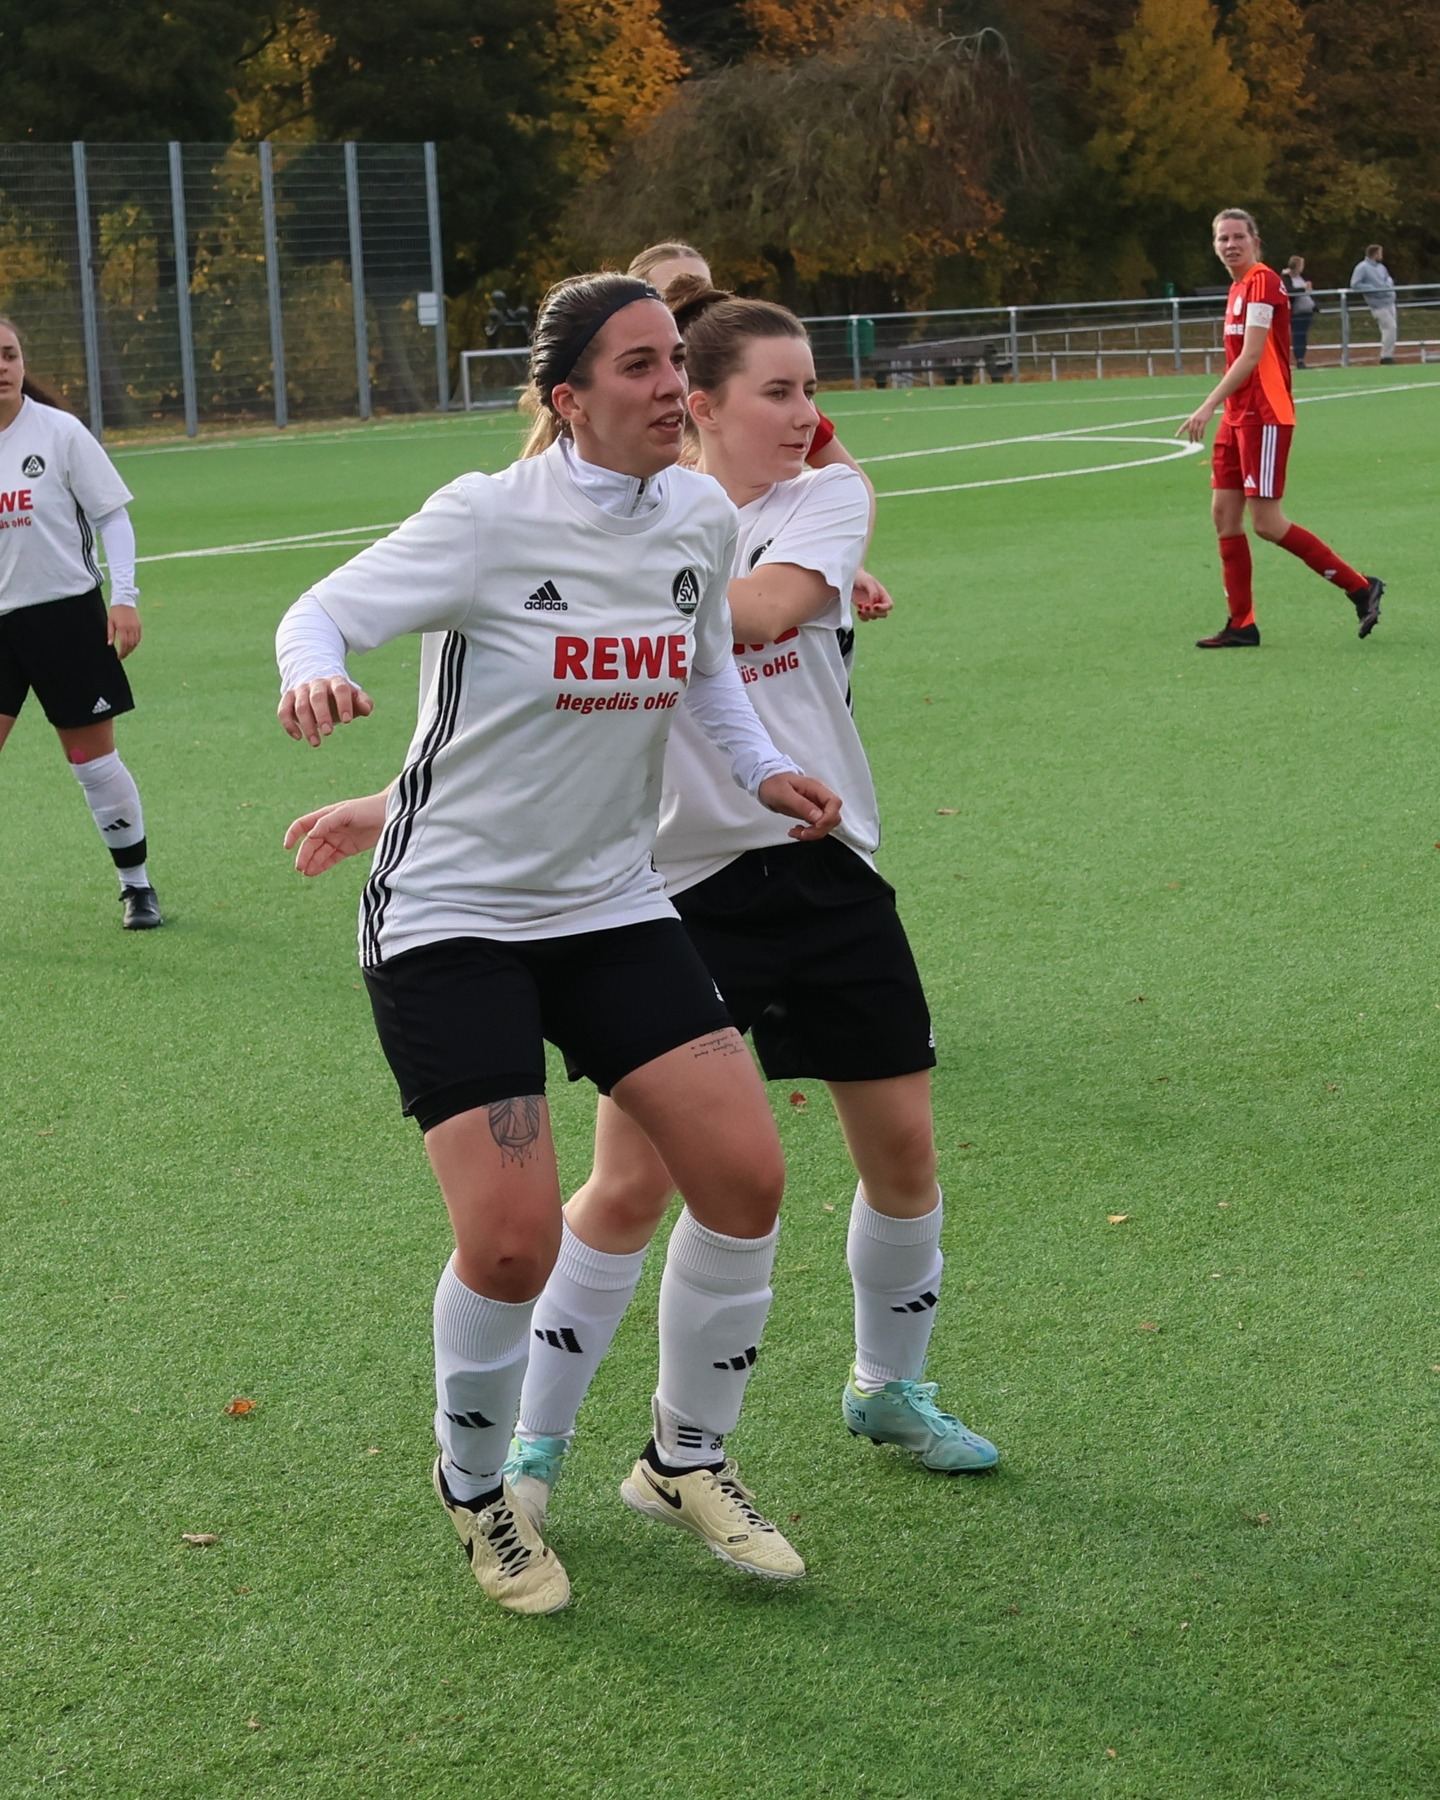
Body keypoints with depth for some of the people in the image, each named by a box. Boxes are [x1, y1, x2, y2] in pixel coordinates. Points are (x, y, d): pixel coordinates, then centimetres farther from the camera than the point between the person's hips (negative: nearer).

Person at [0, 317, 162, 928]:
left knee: (93, 758, 5)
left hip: (67, 611, -2)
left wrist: (124, 596, -11)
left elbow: (111, 515, -3)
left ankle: (136, 884, 22)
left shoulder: (60, 431, -7)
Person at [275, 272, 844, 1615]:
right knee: (513, 1238, -13)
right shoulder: (490, 520, -16)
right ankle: (472, 1487, 17)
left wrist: (761, 769, 6)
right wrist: (314, 674, -34)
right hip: (450, 916, -6)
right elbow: (323, 610, -12)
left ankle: (687, 1460, 19)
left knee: (745, 1175, -5)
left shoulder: (700, 517, 1)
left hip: (610, 904, 6)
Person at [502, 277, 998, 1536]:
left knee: (902, 1148, 9)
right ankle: (532, 1449, 10)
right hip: (687, 884, -3)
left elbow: (764, 605, -19)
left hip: (829, 873, 3)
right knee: (632, 1186, -5)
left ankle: (889, 1387, 34)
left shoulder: (830, 498, 1)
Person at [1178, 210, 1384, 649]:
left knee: (1266, 522, -9)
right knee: (1224, 513, 5)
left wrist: (1208, 406, -23)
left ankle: (1359, 587, 0)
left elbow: (1251, 357, -20)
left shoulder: (1262, 282, -13)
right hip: (1238, 416, 9)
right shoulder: (1238, 288, 16)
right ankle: (1241, 624, 9)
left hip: (1265, 416, -9)